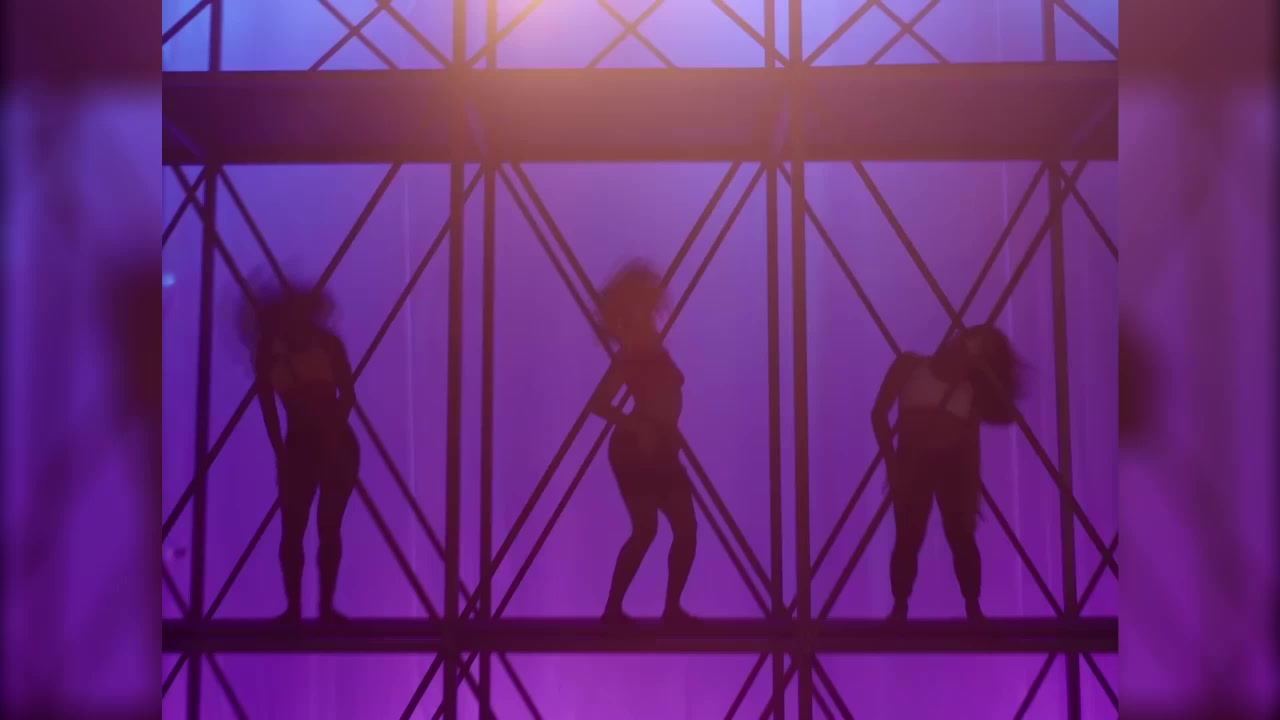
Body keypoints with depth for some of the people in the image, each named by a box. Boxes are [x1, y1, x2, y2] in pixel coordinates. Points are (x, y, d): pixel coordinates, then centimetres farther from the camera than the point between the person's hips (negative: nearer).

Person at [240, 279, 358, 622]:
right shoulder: (268, 356, -4)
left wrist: (332, 430, -18)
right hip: (299, 446, 1)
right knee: (292, 528, -5)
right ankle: (293, 607, 1)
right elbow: (268, 408, -2)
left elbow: (348, 395, -5)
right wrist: (281, 454, -9)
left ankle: (326, 605, 5)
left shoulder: (327, 343, -5)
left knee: (329, 527, -1)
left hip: (338, 445, -1)